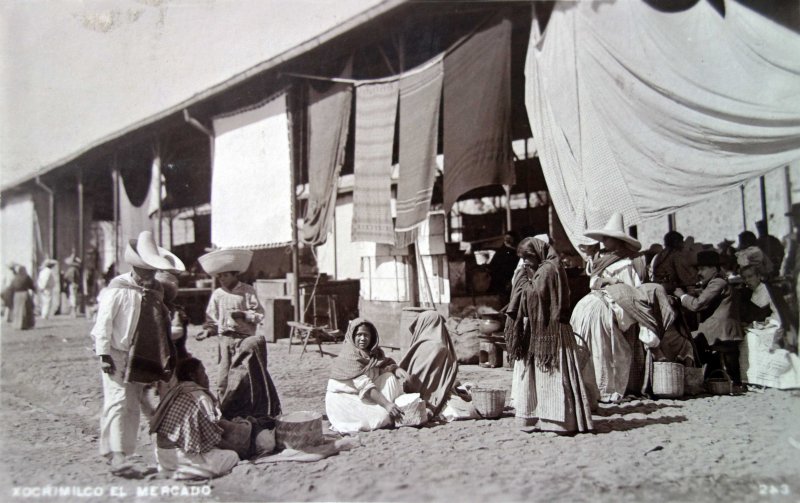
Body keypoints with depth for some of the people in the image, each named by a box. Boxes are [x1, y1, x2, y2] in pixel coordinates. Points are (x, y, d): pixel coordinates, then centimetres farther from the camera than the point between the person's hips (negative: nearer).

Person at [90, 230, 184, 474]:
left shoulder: (156, 290, 8)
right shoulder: (117, 289, -12)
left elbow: (162, 324, 16)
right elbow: (103, 323, -13)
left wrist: (167, 357, 14)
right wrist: (103, 355, -16)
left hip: (143, 358, 6)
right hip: (117, 355, -6)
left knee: (134, 406, 9)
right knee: (118, 401, -11)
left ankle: (125, 453, 18)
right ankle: (115, 455, -9)